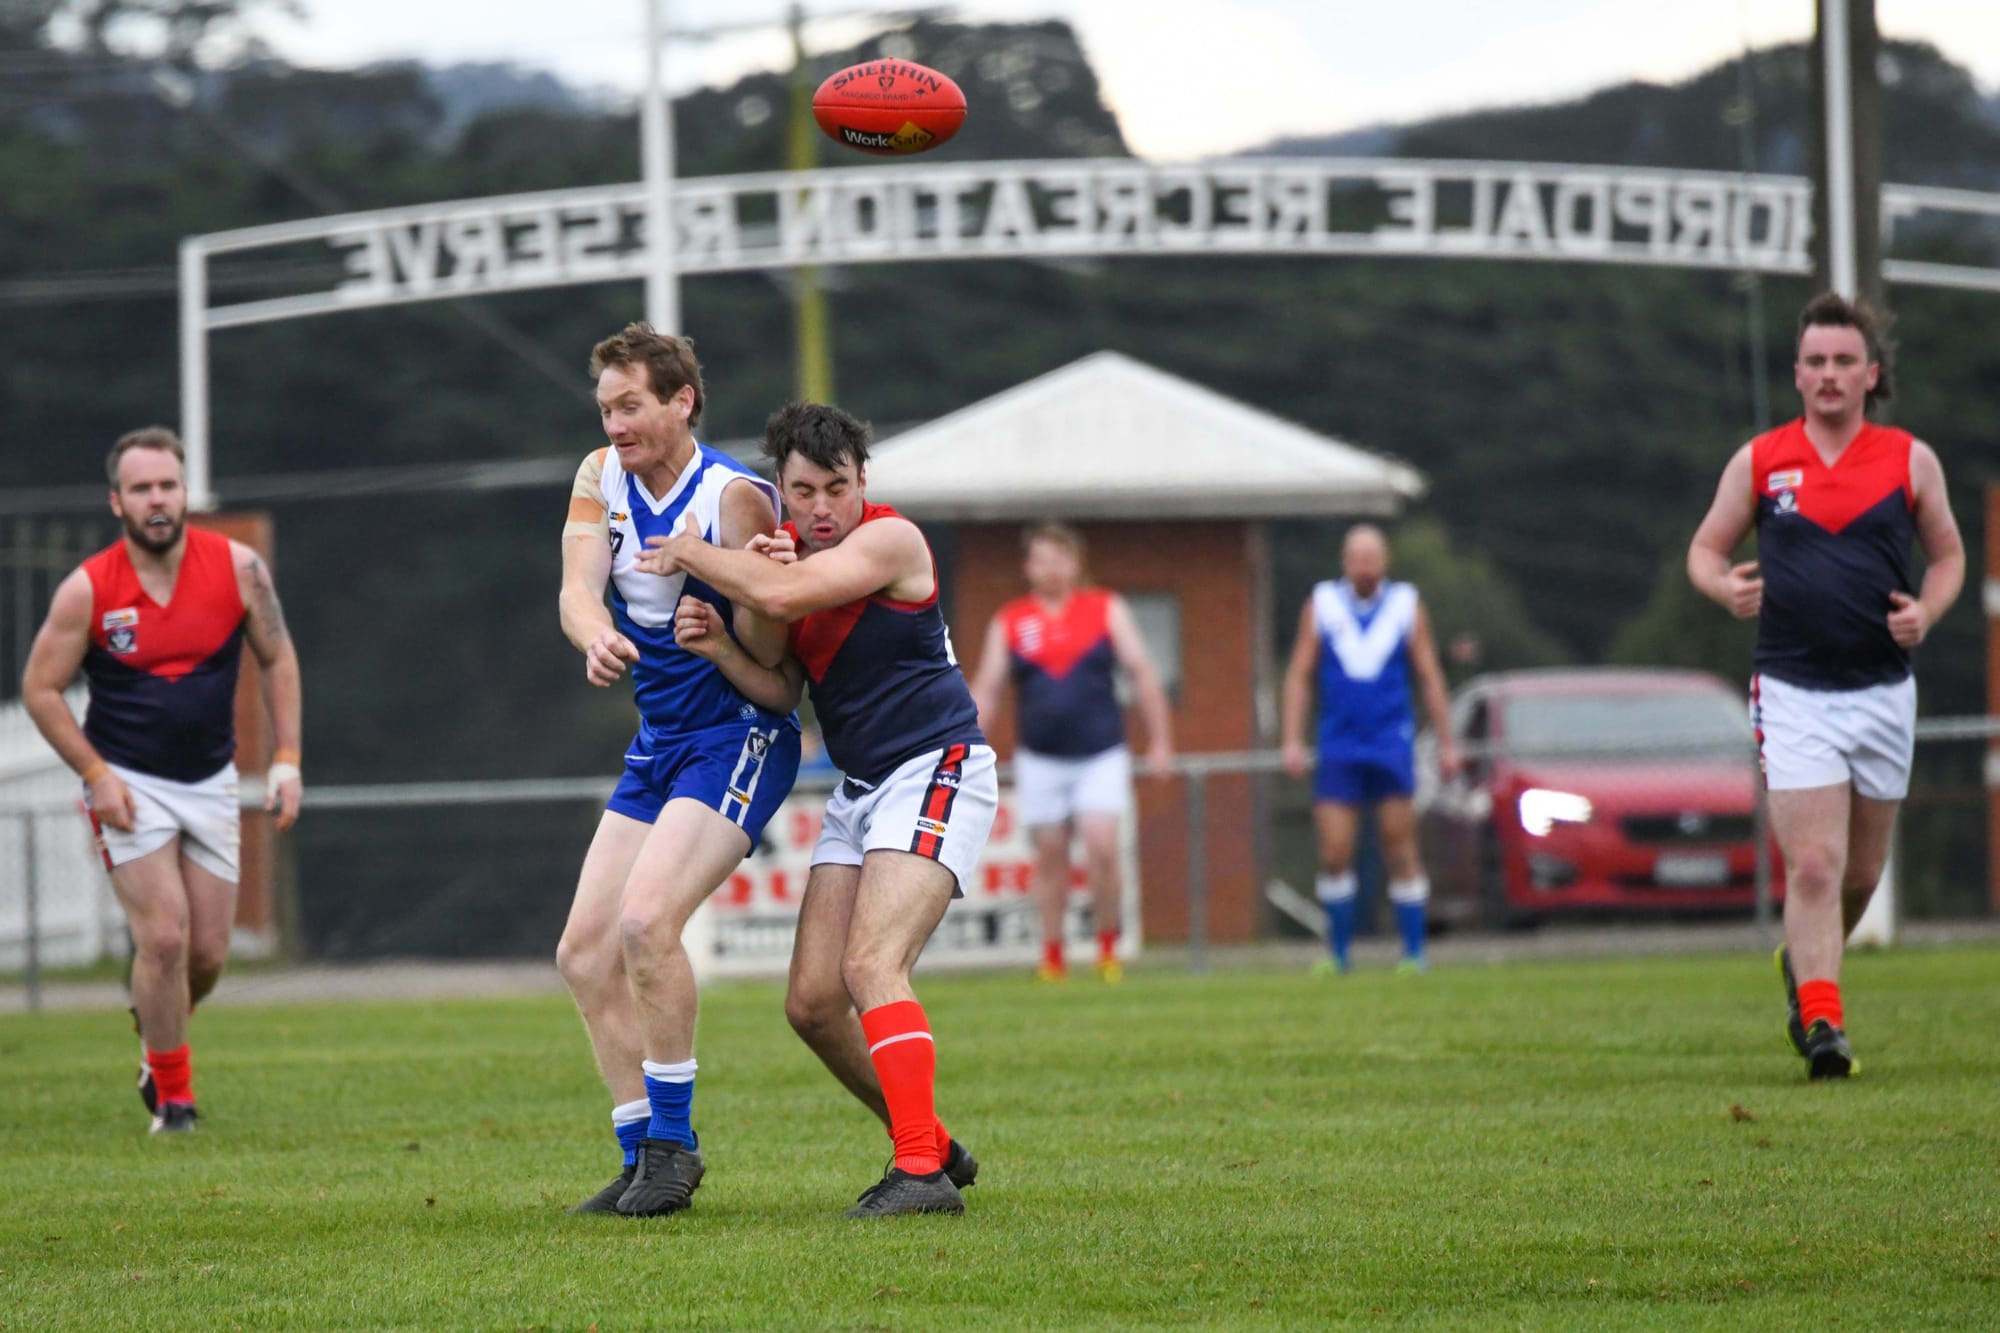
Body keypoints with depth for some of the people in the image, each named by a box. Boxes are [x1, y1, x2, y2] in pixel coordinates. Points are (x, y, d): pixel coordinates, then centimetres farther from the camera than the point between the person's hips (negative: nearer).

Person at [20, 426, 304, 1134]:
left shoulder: (237, 568, -7)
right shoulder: (87, 590, -13)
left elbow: (277, 658, 6)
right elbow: (40, 689, -4)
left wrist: (286, 760, -1)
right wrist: (96, 774, -12)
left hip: (211, 783, 3)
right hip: (128, 784, -3)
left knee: (208, 954, 3)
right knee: (164, 936, -15)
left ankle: (155, 1031, 36)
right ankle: (172, 1095, 2)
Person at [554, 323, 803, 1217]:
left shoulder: (734, 496, -17)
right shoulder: (602, 478, 4)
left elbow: (765, 652, -16)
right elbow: (576, 588, -9)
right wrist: (596, 639, -31)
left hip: (739, 737, -8)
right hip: (657, 744, 8)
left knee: (645, 920, -24)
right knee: (584, 952, 3)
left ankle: (673, 1141, -11)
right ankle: (644, 1157, 12)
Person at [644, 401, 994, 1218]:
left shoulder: (890, 539, -15)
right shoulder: (784, 548, 8)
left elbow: (782, 595, -30)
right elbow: (782, 689, 6)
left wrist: (690, 555, -15)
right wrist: (719, 650, -14)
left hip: (936, 772, -8)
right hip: (860, 787, 8)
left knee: (872, 967, -24)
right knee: (812, 1002, 0)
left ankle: (923, 1174, -26)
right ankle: (928, 1146, 15)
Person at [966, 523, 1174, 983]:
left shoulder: (1107, 609, 4)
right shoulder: (1008, 622, 7)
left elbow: (1142, 674, 5)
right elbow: (986, 691, 9)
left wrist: (1159, 741, 1)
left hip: (1101, 757, -2)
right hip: (1040, 762, 2)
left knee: (1102, 849, -15)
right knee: (1050, 859, 4)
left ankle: (1108, 946, 0)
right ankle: (1052, 957, 13)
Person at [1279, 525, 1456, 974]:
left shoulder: (1406, 605, 5)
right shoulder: (1321, 605, 5)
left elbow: (1430, 679, 9)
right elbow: (1299, 676, 6)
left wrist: (1446, 743, 6)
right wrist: (1292, 741, -1)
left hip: (1392, 747, -1)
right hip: (1338, 748, 1)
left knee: (1400, 853, -3)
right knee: (1334, 853, -6)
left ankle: (1414, 953, 3)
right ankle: (1337, 952, 6)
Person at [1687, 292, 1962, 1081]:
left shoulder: (1911, 461, 3)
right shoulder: (1759, 462, 1)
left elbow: (1947, 553, 13)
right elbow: (1706, 547, 10)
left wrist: (1926, 611, -7)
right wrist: (1724, 586, -13)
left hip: (1883, 690, 2)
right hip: (1793, 692, -2)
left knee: (1861, 871, 12)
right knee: (1813, 865, -13)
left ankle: (1804, 962, 39)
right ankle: (1822, 1022, -12)